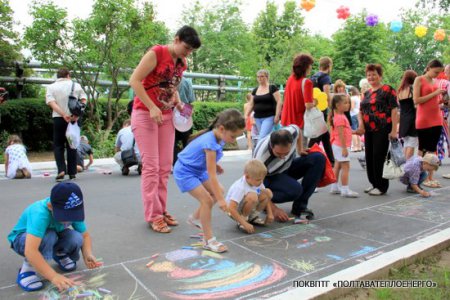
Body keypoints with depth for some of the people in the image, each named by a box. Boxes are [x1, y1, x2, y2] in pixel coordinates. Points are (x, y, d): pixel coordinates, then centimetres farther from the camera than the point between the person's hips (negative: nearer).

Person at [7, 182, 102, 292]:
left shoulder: (73, 212, -23)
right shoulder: (40, 214, -41)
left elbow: (85, 235, -11)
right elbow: (30, 251, -49)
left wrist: (88, 255, -31)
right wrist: (54, 276, -51)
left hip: (52, 238, 5)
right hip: (22, 239, -5)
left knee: (76, 238, -25)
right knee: (48, 236, -38)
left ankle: (60, 255, 7)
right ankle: (28, 268, -13)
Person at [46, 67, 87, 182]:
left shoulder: (51, 87, 5)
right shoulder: (76, 85, 7)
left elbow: (51, 103, -11)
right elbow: (84, 100, -4)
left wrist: (63, 115, -18)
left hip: (58, 118, -1)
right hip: (74, 118, 1)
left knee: (58, 145, 8)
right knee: (72, 145, 9)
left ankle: (61, 170, -9)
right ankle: (72, 172, 8)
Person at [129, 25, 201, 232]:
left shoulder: (181, 63, 10)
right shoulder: (156, 53, -11)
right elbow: (134, 81, -16)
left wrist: (178, 104, 3)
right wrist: (152, 108, -23)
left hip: (166, 116, 7)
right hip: (145, 114, -7)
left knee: (165, 166, 6)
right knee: (151, 165, -7)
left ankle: (162, 210, 17)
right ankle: (153, 215, 1)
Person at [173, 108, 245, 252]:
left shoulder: (216, 137, -6)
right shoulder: (210, 143, -33)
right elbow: (212, 176, -31)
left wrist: (215, 165, 3)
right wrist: (220, 199, -28)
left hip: (198, 170, 9)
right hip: (185, 172, -9)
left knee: (218, 191, 8)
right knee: (207, 199, -18)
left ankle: (195, 218, 27)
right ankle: (208, 240, -8)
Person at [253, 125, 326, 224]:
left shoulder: (292, 131, -27)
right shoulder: (261, 158, -38)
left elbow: (298, 129, 2)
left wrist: (300, 149, -3)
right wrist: (274, 209, -32)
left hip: (287, 167, 7)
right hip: (270, 177, -6)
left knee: (318, 158, -15)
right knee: (295, 190, -36)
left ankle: (299, 206, -13)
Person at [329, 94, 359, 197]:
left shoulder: (340, 116, 11)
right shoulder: (340, 118, -20)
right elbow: (341, 134, -23)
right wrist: (344, 148, -23)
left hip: (338, 146, 11)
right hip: (341, 146, -11)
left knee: (337, 166, 15)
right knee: (345, 167, -7)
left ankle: (334, 187, 24)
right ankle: (345, 190, -4)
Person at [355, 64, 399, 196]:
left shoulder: (387, 90, -5)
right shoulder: (367, 93, 15)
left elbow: (394, 110, -10)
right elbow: (361, 111, 17)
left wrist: (394, 130, -17)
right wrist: (361, 124, -3)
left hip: (382, 130, -7)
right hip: (369, 131, 7)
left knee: (379, 158, -4)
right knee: (369, 157, 10)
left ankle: (382, 186, 9)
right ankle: (374, 183, 26)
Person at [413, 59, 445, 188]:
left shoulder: (434, 82, 15)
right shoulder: (419, 79, -3)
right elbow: (416, 100, -13)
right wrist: (435, 93, -13)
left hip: (436, 120, 6)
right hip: (424, 121, -6)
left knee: (432, 150, 7)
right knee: (423, 150, 0)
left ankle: (430, 177, 12)